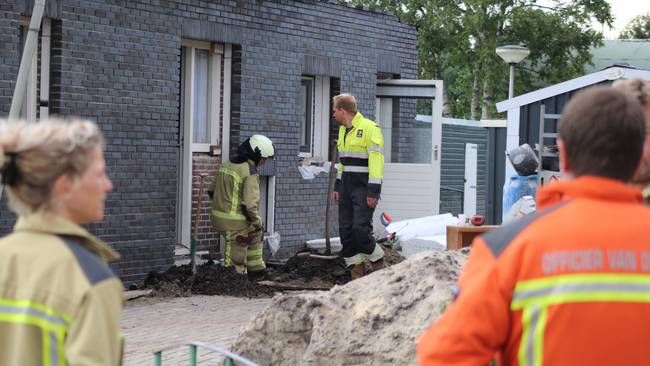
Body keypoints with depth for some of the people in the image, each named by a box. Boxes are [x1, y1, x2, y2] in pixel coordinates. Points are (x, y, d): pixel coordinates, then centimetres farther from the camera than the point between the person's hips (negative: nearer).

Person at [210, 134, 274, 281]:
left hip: (218, 216, 9)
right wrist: (257, 223, -7)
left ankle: (256, 270, 33)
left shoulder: (227, 165, 9)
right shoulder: (250, 172, -18)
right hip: (235, 222, -9)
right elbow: (250, 204, -23)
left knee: (256, 234, 29)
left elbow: (212, 191, 15)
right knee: (236, 263, 5)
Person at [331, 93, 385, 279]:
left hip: (364, 187, -9)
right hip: (347, 186, 9)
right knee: (346, 230, 3)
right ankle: (357, 273, 9)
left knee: (361, 229, -16)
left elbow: (376, 160, -17)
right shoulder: (343, 130, 17)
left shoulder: (369, 128, -12)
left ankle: (379, 265, 4)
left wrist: (373, 191, -22)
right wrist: (337, 186, 19)